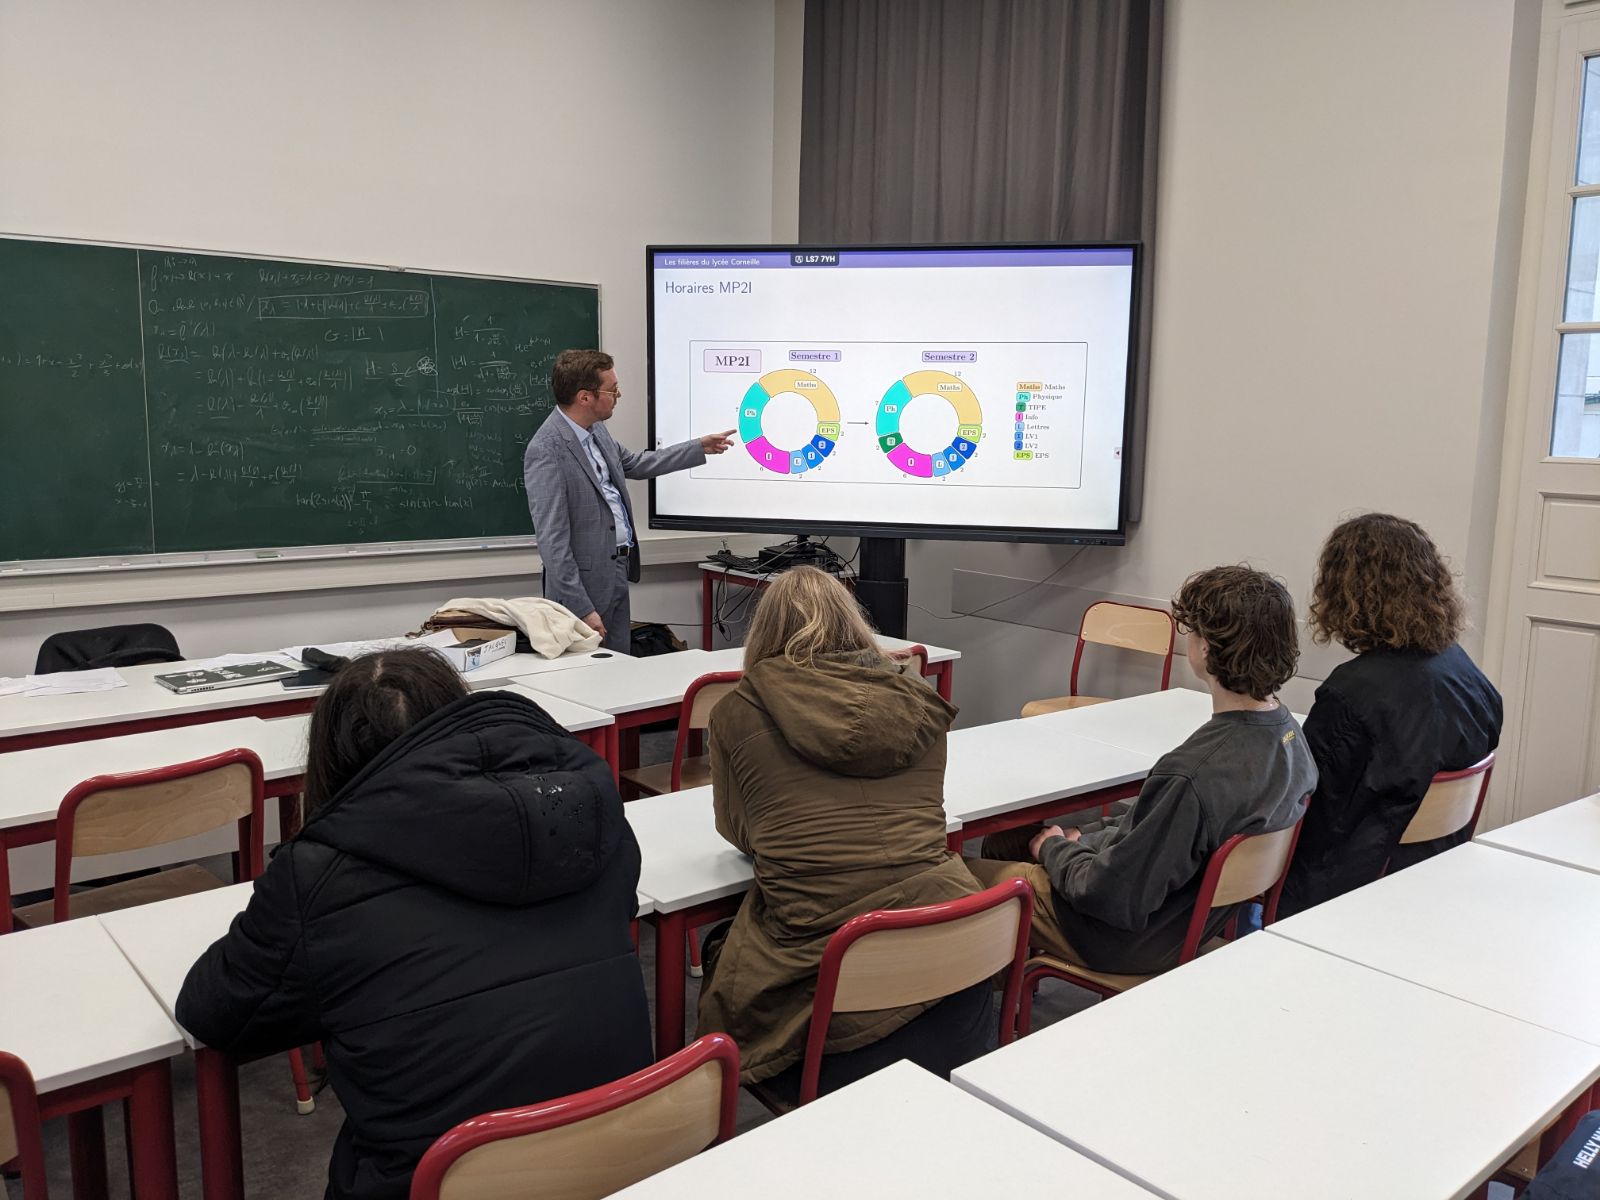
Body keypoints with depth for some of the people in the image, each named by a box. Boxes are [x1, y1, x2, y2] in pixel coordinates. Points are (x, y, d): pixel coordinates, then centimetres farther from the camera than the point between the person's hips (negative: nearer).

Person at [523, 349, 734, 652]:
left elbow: (635, 464, 26)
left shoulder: (596, 429, 6)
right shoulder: (546, 451, -21)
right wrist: (582, 609, -22)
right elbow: (552, 539, -22)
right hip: (585, 583, -9)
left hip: (619, 572, 9)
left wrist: (700, 447, 29)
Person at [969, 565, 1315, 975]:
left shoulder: (1192, 776, -37)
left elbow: (1115, 897, -27)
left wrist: (1054, 849, -8)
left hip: (1134, 943, -9)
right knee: (1002, 840, 23)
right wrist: (1082, 841, 3)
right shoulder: (1289, 733, -7)